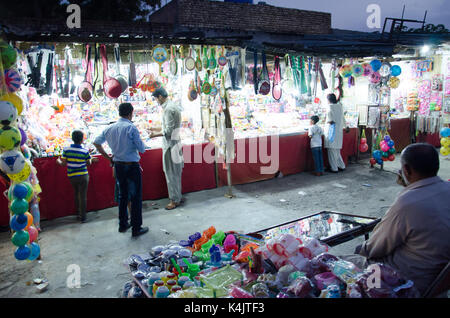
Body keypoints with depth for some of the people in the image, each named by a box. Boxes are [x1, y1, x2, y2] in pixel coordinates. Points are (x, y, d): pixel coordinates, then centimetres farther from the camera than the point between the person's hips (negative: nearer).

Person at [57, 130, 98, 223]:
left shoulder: (66, 150, -6)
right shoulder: (85, 151, -9)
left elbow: (63, 164, -4)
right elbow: (88, 163, 2)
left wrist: (58, 161, 18)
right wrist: (92, 160, 23)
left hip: (72, 176, 2)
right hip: (83, 176, -2)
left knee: (77, 194, 22)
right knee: (83, 196, 4)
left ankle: (78, 213, 33)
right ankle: (82, 217, 8)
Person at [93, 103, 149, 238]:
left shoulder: (110, 128, 4)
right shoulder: (131, 128, -15)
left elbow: (96, 142, 10)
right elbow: (142, 149, -14)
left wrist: (108, 157, 14)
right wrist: (139, 141, 6)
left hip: (118, 166, 6)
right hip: (132, 166, -6)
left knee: (123, 195, 19)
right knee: (136, 197, 3)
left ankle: (123, 224, 29)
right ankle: (136, 228, 8)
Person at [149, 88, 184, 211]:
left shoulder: (169, 109, -18)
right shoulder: (173, 106, 13)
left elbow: (169, 131, -21)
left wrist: (156, 135, -10)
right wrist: (157, 129, 24)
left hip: (170, 144, -10)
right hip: (175, 142, 10)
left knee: (171, 173, -2)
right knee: (175, 172, 15)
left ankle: (174, 200, 6)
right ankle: (178, 197, 24)